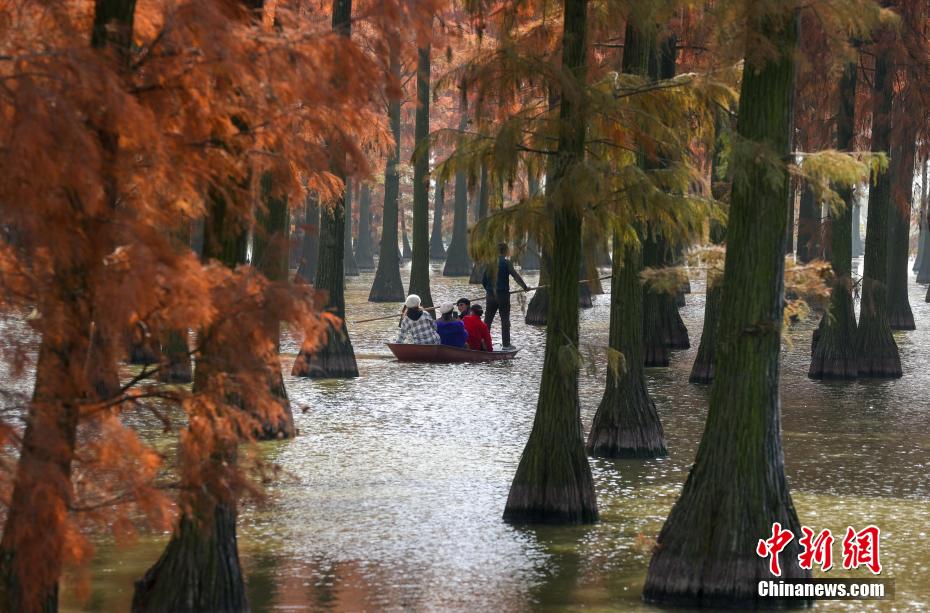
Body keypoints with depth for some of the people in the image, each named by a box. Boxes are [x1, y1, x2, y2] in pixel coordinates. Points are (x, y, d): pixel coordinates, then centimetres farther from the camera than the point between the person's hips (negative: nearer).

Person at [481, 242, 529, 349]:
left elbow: (483, 281, 9)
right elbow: (516, 276, -17)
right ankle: (506, 343, 2)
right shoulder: (506, 263, -10)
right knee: (505, 319, 2)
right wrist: (525, 287, -12)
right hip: (503, 295, -4)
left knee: (488, 319, 11)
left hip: (490, 295, 4)